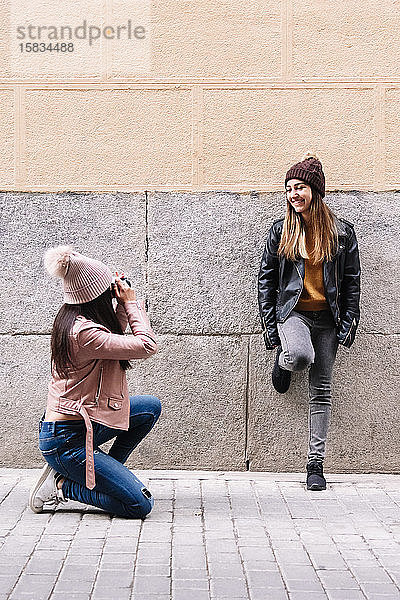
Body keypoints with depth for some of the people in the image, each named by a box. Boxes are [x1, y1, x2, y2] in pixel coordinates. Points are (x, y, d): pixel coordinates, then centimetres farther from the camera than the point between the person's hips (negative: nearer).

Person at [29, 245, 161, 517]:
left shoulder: (73, 320, 5)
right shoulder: (84, 332, -26)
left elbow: (115, 341, 24)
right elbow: (147, 345, -23)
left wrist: (122, 305, 10)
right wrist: (131, 302, -10)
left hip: (85, 422, 10)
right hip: (67, 441, -10)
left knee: (151, 407, 16)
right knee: (139, 505, -13)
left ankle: (108, 471, 17)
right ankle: (61, 484, -2)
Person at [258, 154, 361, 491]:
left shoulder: (342, 232, 3)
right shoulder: (281, 231, 4)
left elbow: (352, 281, 6)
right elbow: (266, 278, 6)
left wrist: (348, 324, -2)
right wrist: (269, 325, 0)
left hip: (327, 318, 1)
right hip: (292, 311, -1)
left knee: (321, 392, 1)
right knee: (301, 355, -34)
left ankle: (316, 464, 7)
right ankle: (283, 360, 5)